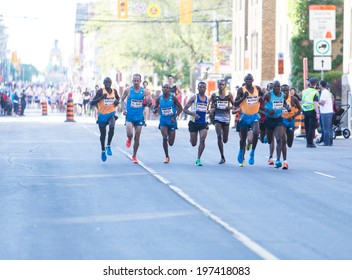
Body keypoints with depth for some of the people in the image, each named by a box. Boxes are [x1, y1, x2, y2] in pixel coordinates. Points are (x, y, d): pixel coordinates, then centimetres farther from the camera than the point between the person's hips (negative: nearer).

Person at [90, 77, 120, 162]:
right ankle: (103, 151, 31)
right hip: (102, 115, -1)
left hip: (111, 114, 2)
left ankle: (108, 146, -12)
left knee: (112, 127, -28)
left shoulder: (114, 91, 1)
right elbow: (92, 103, -13)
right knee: (103, 134, 8)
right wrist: (101, 97, -26)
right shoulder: (100, 91, -11)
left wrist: (117, 101, 0)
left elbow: (118, 98, 24)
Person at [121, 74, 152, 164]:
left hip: (139, 117, 1)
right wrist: (124, 109, -4)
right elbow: (122, 100, 10)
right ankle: (129, 139, 17)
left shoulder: (144, 91, -1)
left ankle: (134, 156, 22)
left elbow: (148, 104, 2)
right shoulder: (128, 90, -3)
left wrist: (148, 101, -21)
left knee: (137, 138, 5)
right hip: (130, 116, -1)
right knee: (130, 134, -21)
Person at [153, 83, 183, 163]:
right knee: (164, 137, -23)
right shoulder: (159, 99, 0)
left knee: (171, 143, 3)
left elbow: (180, 108, -2)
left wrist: (175, 117, -14)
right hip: (163, 121, 0)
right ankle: (167, 157, -7)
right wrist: (155, 110, -18)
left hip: (172, 121, 0)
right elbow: (154, 110, 7)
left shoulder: (173, 98, -5)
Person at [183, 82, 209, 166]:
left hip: (203, 123, 2)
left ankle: (198, 159, -9)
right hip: (194, 123, -2)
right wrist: (193, 114, -21)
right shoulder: (194, 97, -4)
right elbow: (185, 109, -7)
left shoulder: (207, 99, 9)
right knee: (193, 143, 7)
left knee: (202, 140, -18)